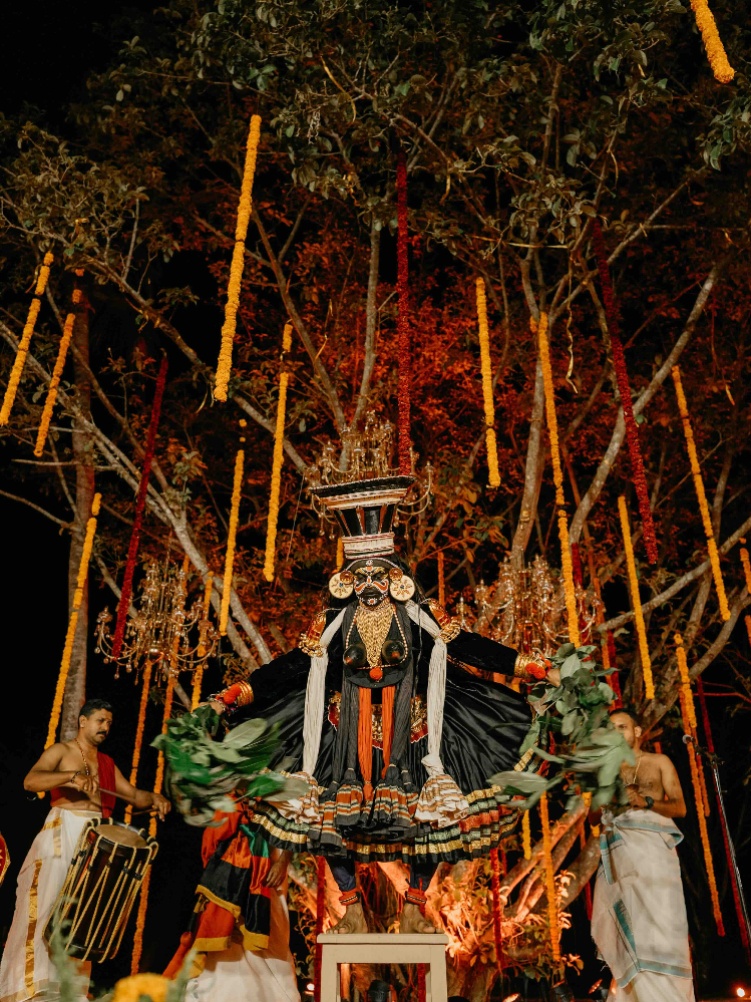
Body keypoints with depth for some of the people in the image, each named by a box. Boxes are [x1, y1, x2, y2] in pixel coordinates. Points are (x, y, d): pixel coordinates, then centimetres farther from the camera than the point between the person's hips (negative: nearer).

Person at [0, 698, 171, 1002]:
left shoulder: (107, 763, 20)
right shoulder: (61, 750, 4)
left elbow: (133, 794, 19)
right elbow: (30, 781, -14)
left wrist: (153, 799, -4)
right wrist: (72, 776, -30)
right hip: (61, 833, -5)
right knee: (46, 906, -11)